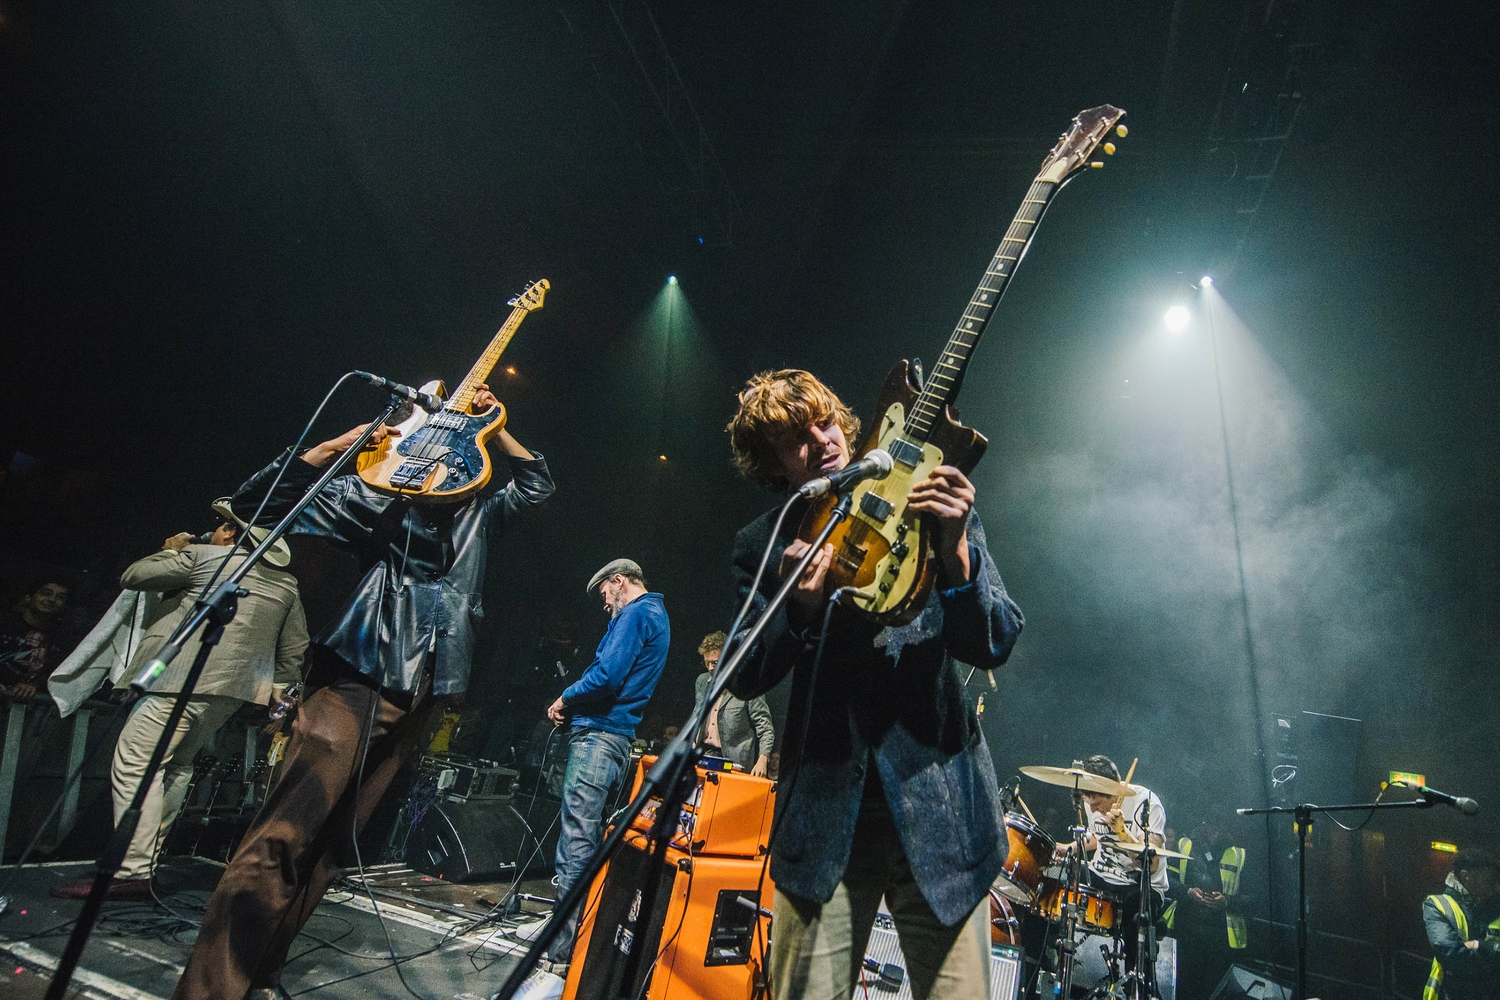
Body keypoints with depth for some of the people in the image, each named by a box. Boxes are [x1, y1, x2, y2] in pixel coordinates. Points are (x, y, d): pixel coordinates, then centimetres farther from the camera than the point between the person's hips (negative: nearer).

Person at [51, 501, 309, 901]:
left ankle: (132, 872, -12)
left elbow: (132, 576, 5)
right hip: (236, 688, 8)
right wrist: (277, 688, 24)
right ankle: (144, 855, 22)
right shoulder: (287, 582, 16)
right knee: (176, 764, 19)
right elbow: (294, 648, 17)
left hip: (185, 678, -7)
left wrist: (171, 551, 20)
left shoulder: (202, 556, -1)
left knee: (135, 762, -6)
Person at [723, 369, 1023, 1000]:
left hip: (937, 806, 0)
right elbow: (745, 681, 2)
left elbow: (994, 646, -6)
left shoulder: (931, 508, 1)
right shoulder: (762, 545, 4)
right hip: (821, 817, 1)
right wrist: (800, 607, -16)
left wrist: (954, 550, -24)